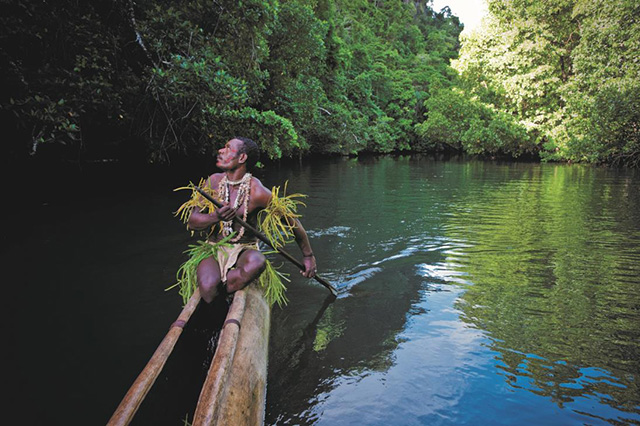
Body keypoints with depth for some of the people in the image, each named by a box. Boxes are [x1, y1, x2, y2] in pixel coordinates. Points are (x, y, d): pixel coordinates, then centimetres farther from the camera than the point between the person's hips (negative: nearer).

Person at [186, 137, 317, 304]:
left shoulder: (257, 192, -12)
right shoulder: (214, 181, 0)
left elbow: (292, 221, -3)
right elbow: (191, 222, -1)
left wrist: (308, 255, 3)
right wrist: (216, 217, -24)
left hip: (245, 250, -2)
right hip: (214, 248, 2)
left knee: (257, 262, -39)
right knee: (208, 287, -31)